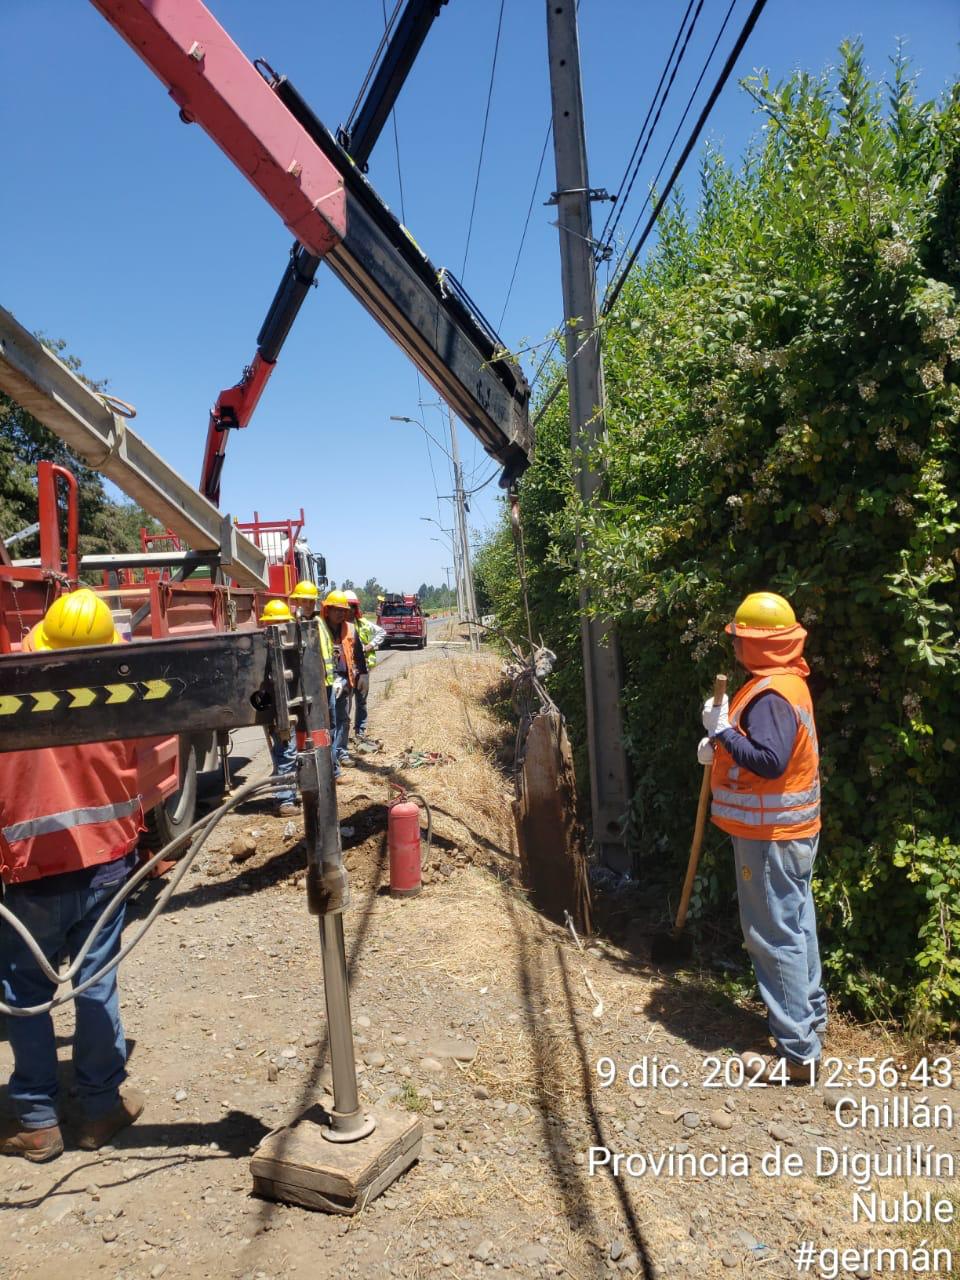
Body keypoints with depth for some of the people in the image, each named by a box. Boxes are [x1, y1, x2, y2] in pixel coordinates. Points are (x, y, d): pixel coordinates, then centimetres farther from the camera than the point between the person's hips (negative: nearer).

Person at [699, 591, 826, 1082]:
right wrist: (720, 747, 4)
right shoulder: (786, 683, 10)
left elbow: (769, 761, -33)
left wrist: (722, 731, -24)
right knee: (795, 926, 21)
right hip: (790, 828, 10)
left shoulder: (769, 695, -23)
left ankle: (798, 1051, 3)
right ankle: (809, 1014, 36)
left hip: (770, 835, -10)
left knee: (775, 937, -4)